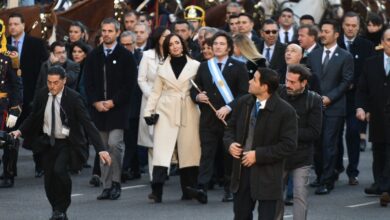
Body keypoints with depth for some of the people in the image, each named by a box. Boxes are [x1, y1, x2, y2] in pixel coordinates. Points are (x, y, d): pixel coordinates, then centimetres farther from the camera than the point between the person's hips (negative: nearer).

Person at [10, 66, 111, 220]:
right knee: (49, 180, 3)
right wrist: (21, 130, -6)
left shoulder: (73, 98, -18)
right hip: (48, 142, 4)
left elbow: (88, 124, -20)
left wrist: (101, 149, -27)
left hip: (67, 143, -4)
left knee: (59, 170, -27)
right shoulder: (42, 95, -6)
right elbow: (33, 117, 11)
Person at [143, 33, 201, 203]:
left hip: (188, 112, -1)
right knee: (162, 150, -10)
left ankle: (188, 191, 10)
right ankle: (157, 191, -17)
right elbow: (156, 92, 13)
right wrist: (148, 111, 5)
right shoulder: (162, 68, 13)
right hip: (166, 111, 1)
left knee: (188, 150, 1)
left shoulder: (195, 65, 5)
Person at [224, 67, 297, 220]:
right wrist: (230, 143, -6)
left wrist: (258, 155, -20)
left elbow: (288, 145, -17)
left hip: (267, 175, -6)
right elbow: (231, 127, 17)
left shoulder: (285, 111, -15)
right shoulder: (243, 103, 3)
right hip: (242, 170, 6)